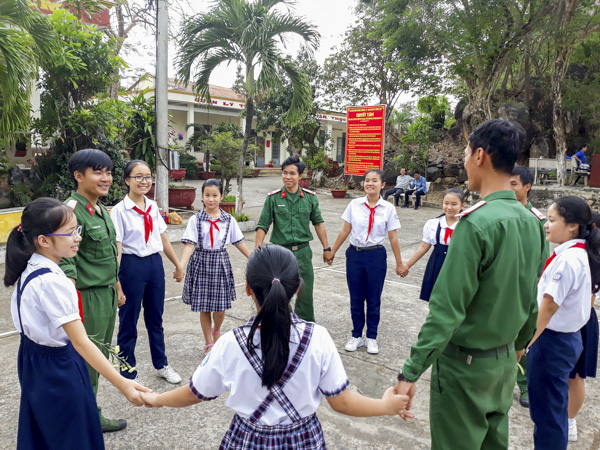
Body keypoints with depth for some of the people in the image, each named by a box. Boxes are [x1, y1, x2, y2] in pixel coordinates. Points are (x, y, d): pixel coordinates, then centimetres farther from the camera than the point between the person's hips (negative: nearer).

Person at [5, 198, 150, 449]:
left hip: (35, 362, 9)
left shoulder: (30, 269, -2)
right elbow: (81, 343, -34)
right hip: (57, 367, -9)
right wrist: (122, 385, -36)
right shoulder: (51, 282, -30)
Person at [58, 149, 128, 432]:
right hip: (88, 297, -9)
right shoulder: (72, 210, -18)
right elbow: (66, 264, -22)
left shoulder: (100, 209, 10)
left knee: (101, 357, 18)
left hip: (108, 294, 9)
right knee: (88, 361, 5)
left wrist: (117, 288, 22)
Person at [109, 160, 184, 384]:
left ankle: (161, 365, 35)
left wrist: (178, 265, 18)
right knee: (128, 321, 8)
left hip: (155, 263, 5)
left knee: (155, 317, 18)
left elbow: (163, 239, 13)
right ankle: (128, 373, 26)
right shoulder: (120, 211, -11)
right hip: (132, 265, -5)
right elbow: (116, 248, -15)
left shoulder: (153, 207, 5)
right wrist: (115, 281, -20)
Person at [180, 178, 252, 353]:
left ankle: (216, 332, 36)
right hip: (201, 263, -1)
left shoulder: (229, 219, 1)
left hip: (221, 263, 1)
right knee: (204, 307, 6)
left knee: (220, 307, 3)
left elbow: (239, 242, 7)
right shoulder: (195, 219, -4)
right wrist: (181, 266, -24)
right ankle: (208, 343, 26)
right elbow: (190, 244, -11)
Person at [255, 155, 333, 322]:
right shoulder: (273, 198, -3)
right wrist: (257, 250, -10)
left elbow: (318, 223, 9)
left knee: (305, 293, 8)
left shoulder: (310, 197, 1)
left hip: (303, 252, 1)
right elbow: (262, 226, -2)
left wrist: (326, 248, 9)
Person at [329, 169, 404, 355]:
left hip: (376, 256, -1)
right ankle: (356, 336, 27)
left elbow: (393, 237, 0)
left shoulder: (388, 208, -4)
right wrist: (332, 252, 7)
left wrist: (399, 263, 4)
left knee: (373, 299, 9)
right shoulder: (355, 205, -2)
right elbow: (345, 231, 5)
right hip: (355, 254, 1)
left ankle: (371, 338, 26)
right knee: (355, 298, 10)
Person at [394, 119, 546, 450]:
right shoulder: (530, 221, 0)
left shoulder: (476, 222, -24)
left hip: (465, 363, -7)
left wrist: (411, 372, -21)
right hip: (505, 360, 8)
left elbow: (447, 308, -26)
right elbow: (531, 298, 10)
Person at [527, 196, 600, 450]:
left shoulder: (567, 259, -23)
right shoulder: (578, 254, 7)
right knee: (553, 407, 20)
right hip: (564, 337, 9)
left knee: (546, 409, 5)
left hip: (552, 340, -9)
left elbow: (548, 307, -23)